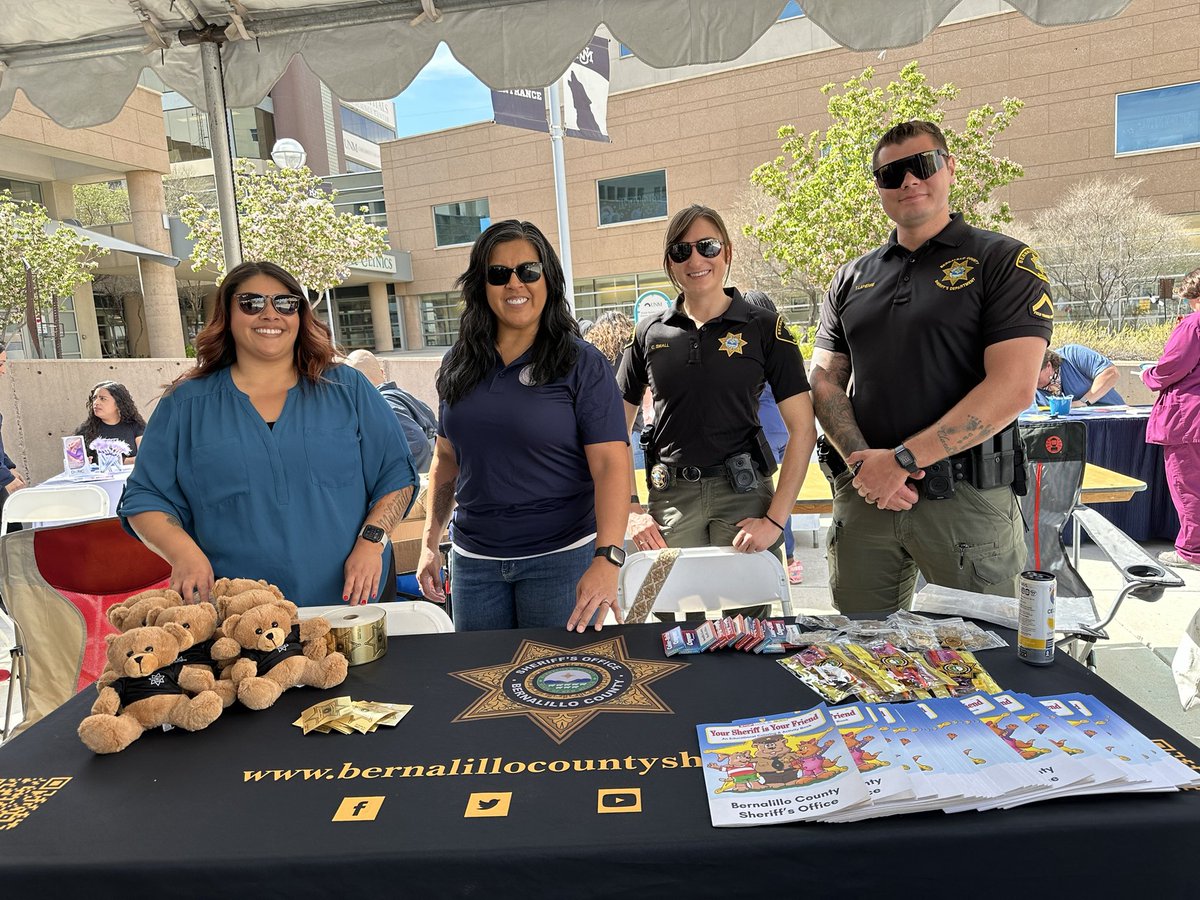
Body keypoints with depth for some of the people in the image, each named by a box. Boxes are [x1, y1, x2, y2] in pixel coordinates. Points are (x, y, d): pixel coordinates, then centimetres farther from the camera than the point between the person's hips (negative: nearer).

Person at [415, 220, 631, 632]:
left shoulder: (581, 363, -8)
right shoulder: (458, 365, 5)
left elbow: (611, 464, -15)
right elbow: (445, 459, 12)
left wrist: (608, 559, -26)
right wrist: (429, 543, 7)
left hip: (561, 556, -4)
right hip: (472, 559, 4)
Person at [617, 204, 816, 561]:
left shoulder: (763, 327, 0)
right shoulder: (649, 333, 7)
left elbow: (802, 429, -3)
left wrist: (775, 519, -10)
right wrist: (631, 510, -1)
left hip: (743, 492, -1)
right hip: (670, 498, 2)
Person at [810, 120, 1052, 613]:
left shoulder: (1004, 261, -1)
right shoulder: (851, 278, 12)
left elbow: (1011, 388, -13)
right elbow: (825, 380, 8)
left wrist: (902, 460, -17)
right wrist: (862, 460, -10)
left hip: (966, 498, -3)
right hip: (864, 496, 4)